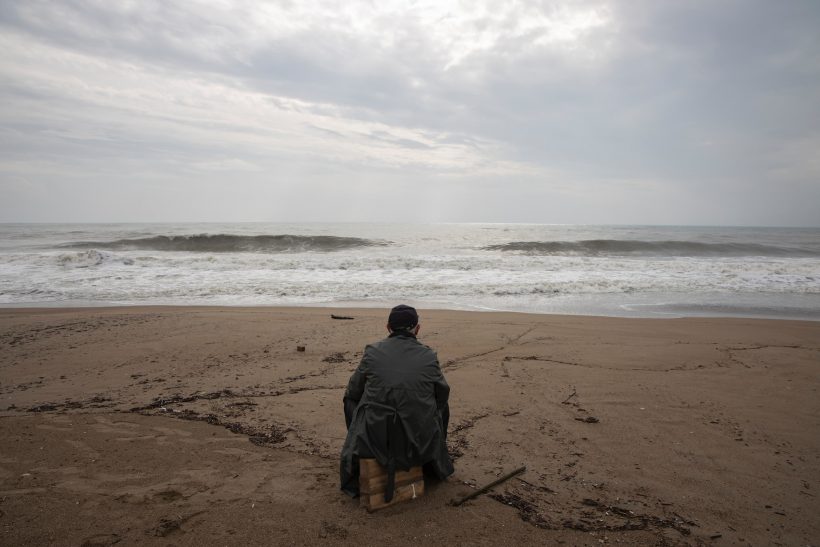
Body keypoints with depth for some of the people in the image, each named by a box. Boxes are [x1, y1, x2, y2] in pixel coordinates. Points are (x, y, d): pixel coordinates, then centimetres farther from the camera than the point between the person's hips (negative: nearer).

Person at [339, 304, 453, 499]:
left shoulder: (372, 351, -3)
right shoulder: (429, 356, -4)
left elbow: (353, 392, 9)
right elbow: (443, 394, 11)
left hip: (375, 441, 0)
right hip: (420, 444, 0)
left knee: (351, 400, 30)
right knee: (441, 404, 30)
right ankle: (436, 465, 48)